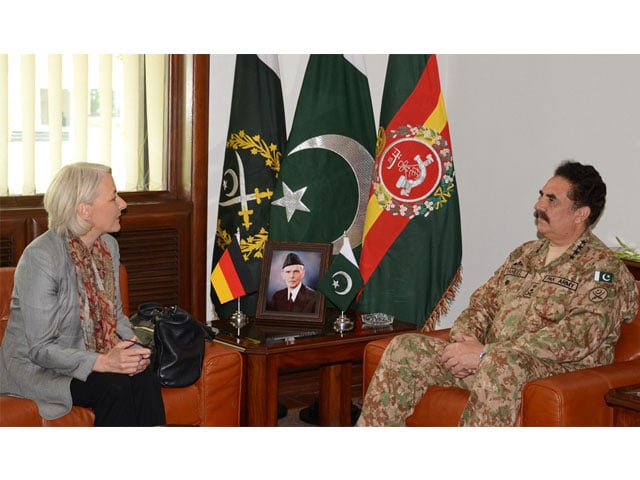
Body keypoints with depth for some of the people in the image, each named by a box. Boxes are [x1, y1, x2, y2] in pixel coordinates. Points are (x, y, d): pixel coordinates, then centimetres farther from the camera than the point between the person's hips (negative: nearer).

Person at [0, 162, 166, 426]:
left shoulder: (108, 246, 4)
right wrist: (101, 362, -32)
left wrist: (132, 351, -11)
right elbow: (40, 348, -21)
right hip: (35, 368, -6)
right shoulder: (40, 258, -21)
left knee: (145, 380, -23)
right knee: (115, 387, -30)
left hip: (89, 358, 6)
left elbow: (116, 315, 11)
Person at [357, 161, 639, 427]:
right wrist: (465, 339, -6)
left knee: (499, 366, -41)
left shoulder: (602, 267, -6)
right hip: (489, 360, 8)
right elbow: (483, 301, 20)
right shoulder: (525, 253, 21)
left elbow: (578, 337, -20)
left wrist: (486, 353, -23)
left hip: (556, 368, -7)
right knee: (405, 348, -7)